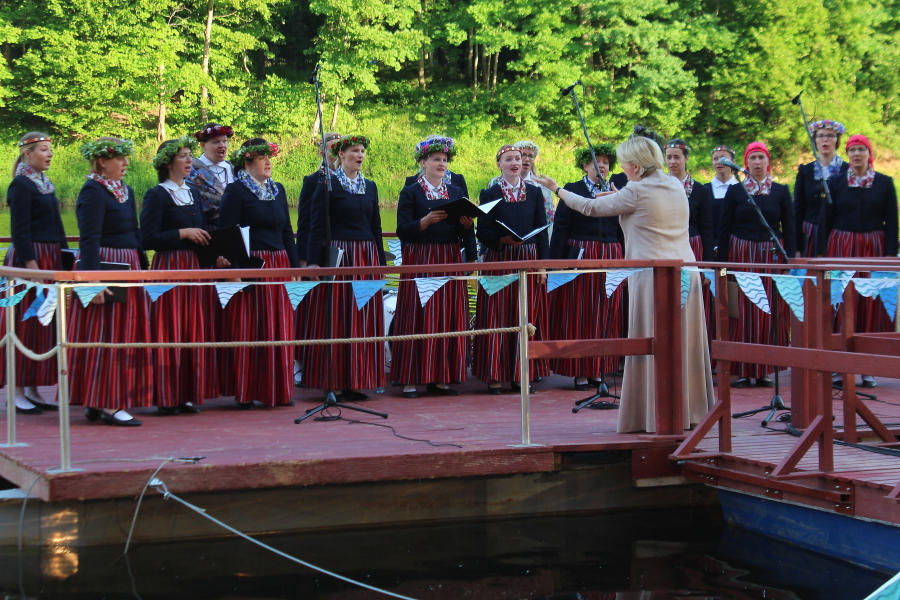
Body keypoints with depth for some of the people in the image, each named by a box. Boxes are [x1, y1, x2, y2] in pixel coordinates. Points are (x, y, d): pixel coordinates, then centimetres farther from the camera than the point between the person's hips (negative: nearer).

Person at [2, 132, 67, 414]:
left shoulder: (45, 184, 15)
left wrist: (63, 258, 16)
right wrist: (31, 265, -20)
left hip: (50, 259, 9)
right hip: (29, 258, -9)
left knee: (46, 325, 9)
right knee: (26, 324, -6)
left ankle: (32, 389, 15)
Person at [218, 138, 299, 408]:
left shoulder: (278, 189, 15)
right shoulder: (236, 191, -5)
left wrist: (295, 265, 10)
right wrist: (236, 271, -18)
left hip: (278, 266, 7)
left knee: (279, 329, 7)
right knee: (250, 328, -3)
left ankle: (277, 389, 14)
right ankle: (248, 392, 2)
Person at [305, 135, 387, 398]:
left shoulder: (370, 187, 14)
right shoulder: (327, 185, -3)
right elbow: (317, 226, -7)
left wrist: (381, 263, 14)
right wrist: (313, 262, -14)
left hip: (367, 257, 6)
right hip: (338, 255, -6)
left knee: (365, 320, 4)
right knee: (337, 320, -4)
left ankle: (356, 381, 9)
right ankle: (335, 380, 0)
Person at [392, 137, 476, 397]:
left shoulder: (456, 193, 14)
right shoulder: (410, 193, 1)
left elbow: (465, 233, 12)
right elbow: (402, 231, -8)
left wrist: (467, 224, -9)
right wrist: (426, 221, -22)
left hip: (450, 261, 4)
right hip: (420, 262, -4)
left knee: (449, 317, 2)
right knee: (417, 319, -5)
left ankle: (439, 378, 8)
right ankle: (411, 379, -2)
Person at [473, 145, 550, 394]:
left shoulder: (534, 193, 9)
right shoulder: (490, 194, 2)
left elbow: (542, 231, 7)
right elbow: (482, 232, -2)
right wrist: (503, 240, -19)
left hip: (529, 261, 3)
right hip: (500, 262, -3)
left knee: (527, 318, 3)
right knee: (497, 318, -3)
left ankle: (521, 374, 10)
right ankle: (494, 376, 1)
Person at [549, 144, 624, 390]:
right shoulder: (572, 190, 1)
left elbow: (621, 231, 13)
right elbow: (560, 229, -4)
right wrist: (555, 264, -11)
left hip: (610, 259, 4)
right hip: (579, 258, -4)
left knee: (605, 315, 5)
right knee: (578, 314, -2)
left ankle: (598, 370, 12)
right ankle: (580, 372, 4)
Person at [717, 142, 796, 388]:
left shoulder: (781, 191, 6)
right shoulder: (735, 191, 5)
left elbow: (789, 229, 6)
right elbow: (724, 230, 5)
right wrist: (723, 264, -2)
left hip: (772, 257, 1)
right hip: (741, 257, -1)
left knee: (770, 312, 0)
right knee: (742, 312, -2)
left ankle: (765, 370, 6)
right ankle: (742, 370, 0)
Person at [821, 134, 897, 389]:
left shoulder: (885, 183, 4)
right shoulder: (835, 183, 6)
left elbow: (891, 222, 3)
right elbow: (826, 221, 5)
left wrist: (890, 254, -6)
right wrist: (823, 254, -1)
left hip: (874, 247, 0)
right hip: (842, 248, 0)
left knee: (871, 305, -1)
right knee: (841, 303, -1)